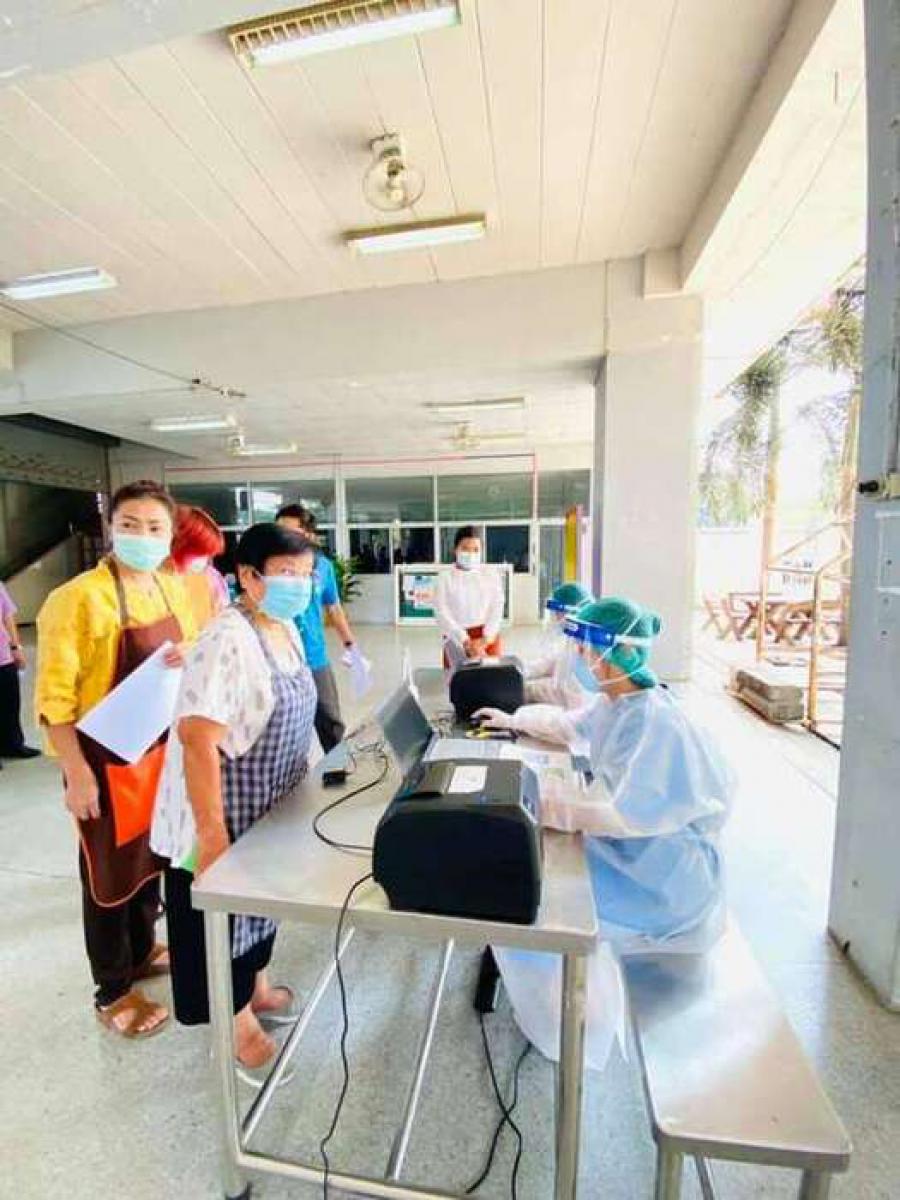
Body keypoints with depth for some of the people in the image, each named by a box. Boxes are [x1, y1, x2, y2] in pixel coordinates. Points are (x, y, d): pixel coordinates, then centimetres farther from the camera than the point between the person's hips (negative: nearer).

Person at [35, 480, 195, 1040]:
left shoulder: (175, 589, 1)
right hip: (107, 759, -6)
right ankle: (113, 992, 35)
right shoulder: (79, 597, -19)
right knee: (110, 871, 12)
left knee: (152, 856, 23)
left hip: (163, 748, 6)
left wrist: (191, 656, -12)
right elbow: (54, 694, -17)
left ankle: (142, 950, 47)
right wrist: (77, 773, -19)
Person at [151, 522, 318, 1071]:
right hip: (228, 814, -8)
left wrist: (308, 774, 16)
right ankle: (239, 1023, 40)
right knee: (226, 909, 15)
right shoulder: (227, 641, -28)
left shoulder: (285, 628, 1)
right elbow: (197, 738, -30)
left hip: (272, 806, 9)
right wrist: (211, 833, -27)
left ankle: (256, 987, 52)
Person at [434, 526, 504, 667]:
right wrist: (466, 641, -16)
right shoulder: (445, 577, 1)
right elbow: (442, 614, -6)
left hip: (488, 637, 2)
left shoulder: (491, 574, 7)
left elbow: (497, 608, 2)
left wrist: (485, 639, -12)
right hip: (457, 638, -2)